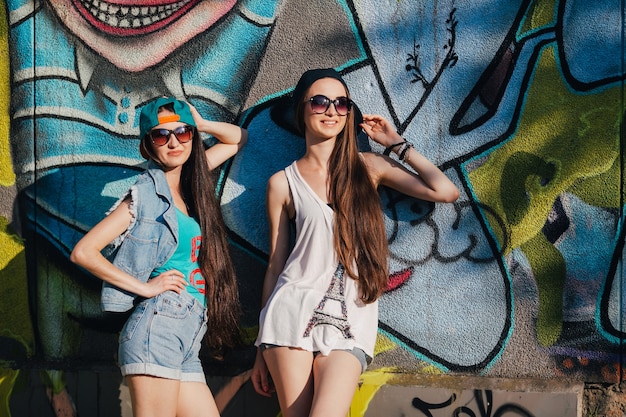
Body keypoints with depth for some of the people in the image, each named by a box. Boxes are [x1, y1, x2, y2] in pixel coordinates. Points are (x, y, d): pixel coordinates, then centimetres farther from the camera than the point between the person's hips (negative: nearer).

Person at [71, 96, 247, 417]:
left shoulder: (190, 180, 16)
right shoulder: (146, 192, -3)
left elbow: (238, 138, 31)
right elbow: (83, 252, -9)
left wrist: (199, 123, 14)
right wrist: (144, 286, -9)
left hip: (188, 340, 8)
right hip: (158, 328, -8)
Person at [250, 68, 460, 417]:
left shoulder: (369, 166, 10)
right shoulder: (283, 183, 8)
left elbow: (446, 192, 2)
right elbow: (275, 265, 11)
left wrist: (396, 143, 8)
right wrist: (261, 349, 12)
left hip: (350, 323, 0)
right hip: (293, 311, 0)